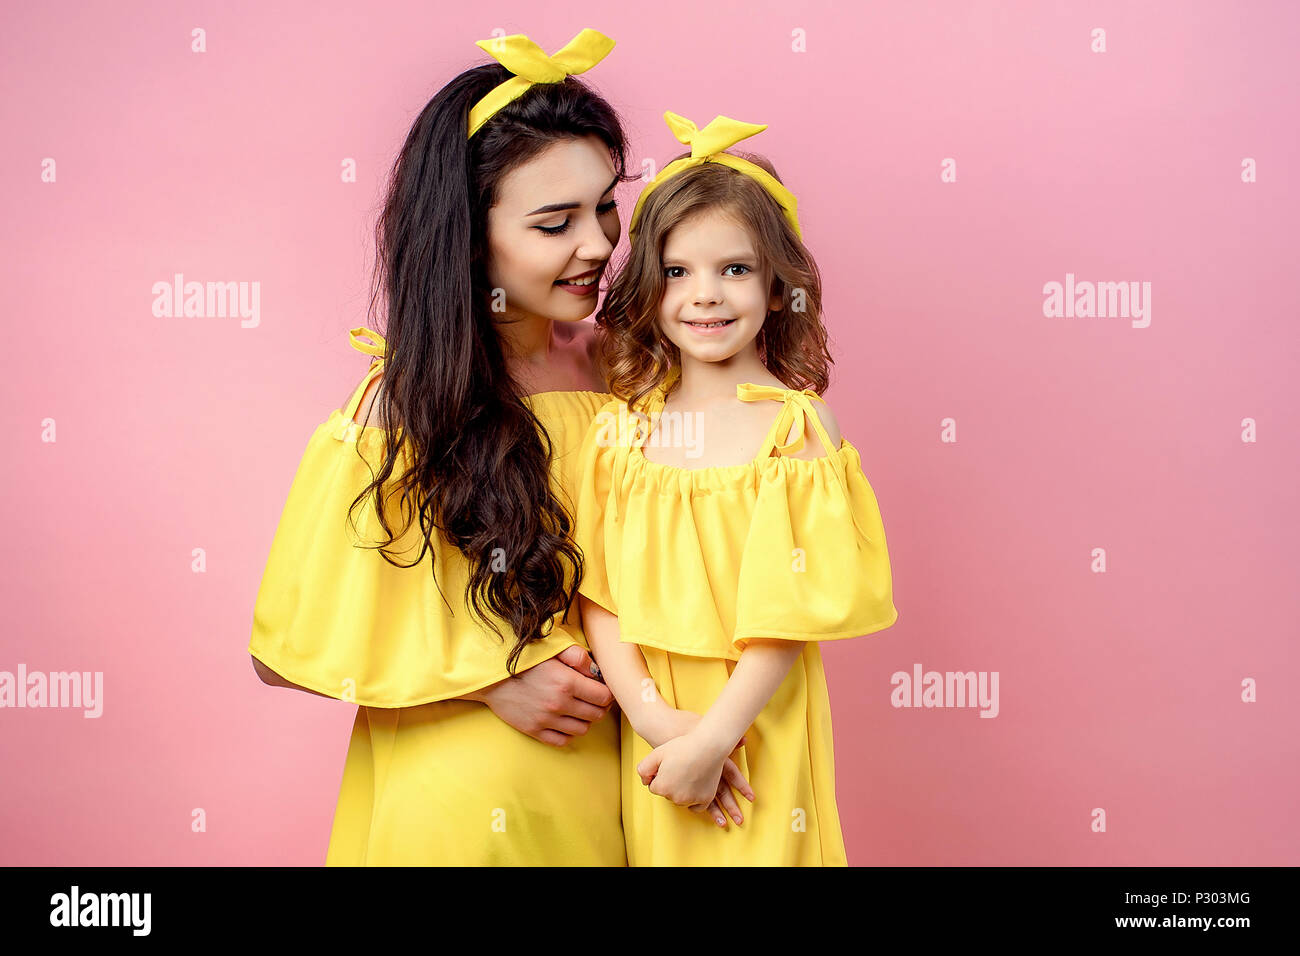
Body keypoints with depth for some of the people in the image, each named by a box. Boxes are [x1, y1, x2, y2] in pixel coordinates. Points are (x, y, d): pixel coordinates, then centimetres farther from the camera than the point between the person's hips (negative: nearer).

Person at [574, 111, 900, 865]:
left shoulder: (797, 423, -10)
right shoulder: (622, 427, 0)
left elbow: (796, 607, -13)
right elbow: (599, 595, -3)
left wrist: (713, 738, -16)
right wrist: (657, 718, -14)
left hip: (759, 727, -3)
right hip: (650, 727, 3)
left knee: (759, 847, 9)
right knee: (660, 847, 16)